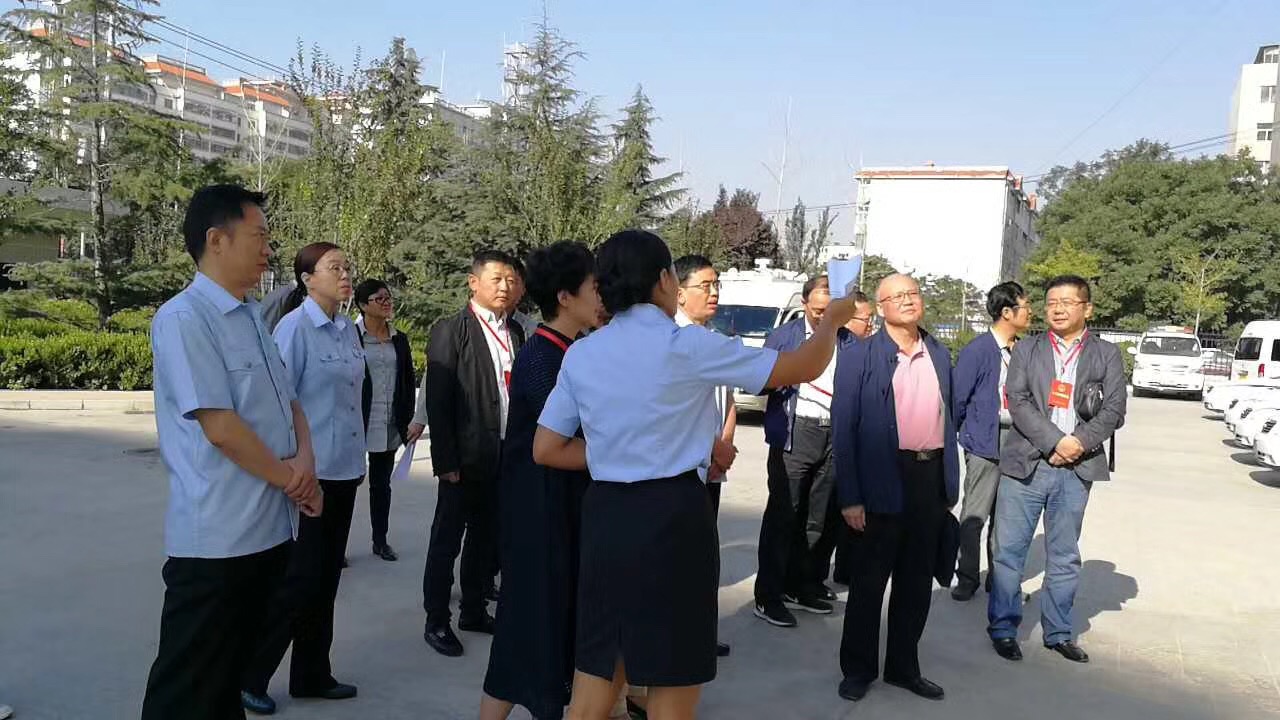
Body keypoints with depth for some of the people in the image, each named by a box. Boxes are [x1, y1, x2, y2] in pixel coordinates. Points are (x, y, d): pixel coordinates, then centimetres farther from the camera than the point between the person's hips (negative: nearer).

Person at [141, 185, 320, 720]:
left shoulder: (252, 317, 12)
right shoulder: (183, 318, -15)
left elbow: (288, 400, 15)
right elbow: (219, 426, -20)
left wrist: (304, 461, -5)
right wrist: (287, 476, -7)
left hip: (269, 527, 8)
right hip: (217, 537, -8)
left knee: (230, 674, 21)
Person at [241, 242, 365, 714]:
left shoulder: (349, 330, 7)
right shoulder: (295, 327, -13)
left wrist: (358, 458, 14)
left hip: (344, 470, 7)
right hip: (307, 472, -7)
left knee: (326, 578, 14)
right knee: (300, 577, -1)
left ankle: (312, 675, 28)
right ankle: (249, 674, 19)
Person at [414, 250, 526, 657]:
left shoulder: (515, 333, 9)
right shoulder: (451, 331, -8)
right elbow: (437, 402, -11)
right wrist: (446, 461, -15)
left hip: (506, 456, 6)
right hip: (466, 457, -6)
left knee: (486, 539, 16)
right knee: (447, 540, 5)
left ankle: (474, 611, 30)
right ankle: (437, 621, 17)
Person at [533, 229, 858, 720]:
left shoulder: (581, 354, 6)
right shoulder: (688, 345, -8)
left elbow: (546, 450, 8)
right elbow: (803, 368, -3)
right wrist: (831, 321, 16)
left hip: (605, 513, 6)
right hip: (671, 514, -5)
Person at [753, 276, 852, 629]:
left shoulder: (850, 342, 11)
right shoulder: (782, 336, 4)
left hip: (835, 434, 4)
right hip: (795, 432, -3)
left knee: (816, 517, 12)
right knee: (782, 514, -4)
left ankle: (800, 585, 25)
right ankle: (767, 596, 1)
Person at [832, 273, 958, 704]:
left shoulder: (939, 354, 10)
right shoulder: (859, 356, -6)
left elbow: (947, 418, 15)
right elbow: (843, 428, -9)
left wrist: (950, 483, 10)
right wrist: (850, 498, -13)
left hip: (930, 478, 5)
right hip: (883, 482, -5)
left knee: (917, 582, 15)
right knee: (869, 581, 6)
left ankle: (903, 666, 30)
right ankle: (858, 669, 22)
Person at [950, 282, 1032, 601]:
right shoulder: (978, 350, -11)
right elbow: (957, 397, -7)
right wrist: (954, 436, -3)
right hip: (985, 443, -6)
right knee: (974, 516, -1)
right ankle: (966, 579, 12)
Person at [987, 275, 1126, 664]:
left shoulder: (1106, 354, 9)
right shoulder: (1026, 350, 7)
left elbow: (1114, 409, 1)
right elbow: (1019, 403, -4)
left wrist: (1080, 443, -13)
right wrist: (1056, 442, -15)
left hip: (1076, 471, 1)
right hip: (1026, 466, -1)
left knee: (1064, 557, 11)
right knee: (1009, 551, 1)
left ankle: (1058, 632, 22)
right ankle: (1003, 628, 12)